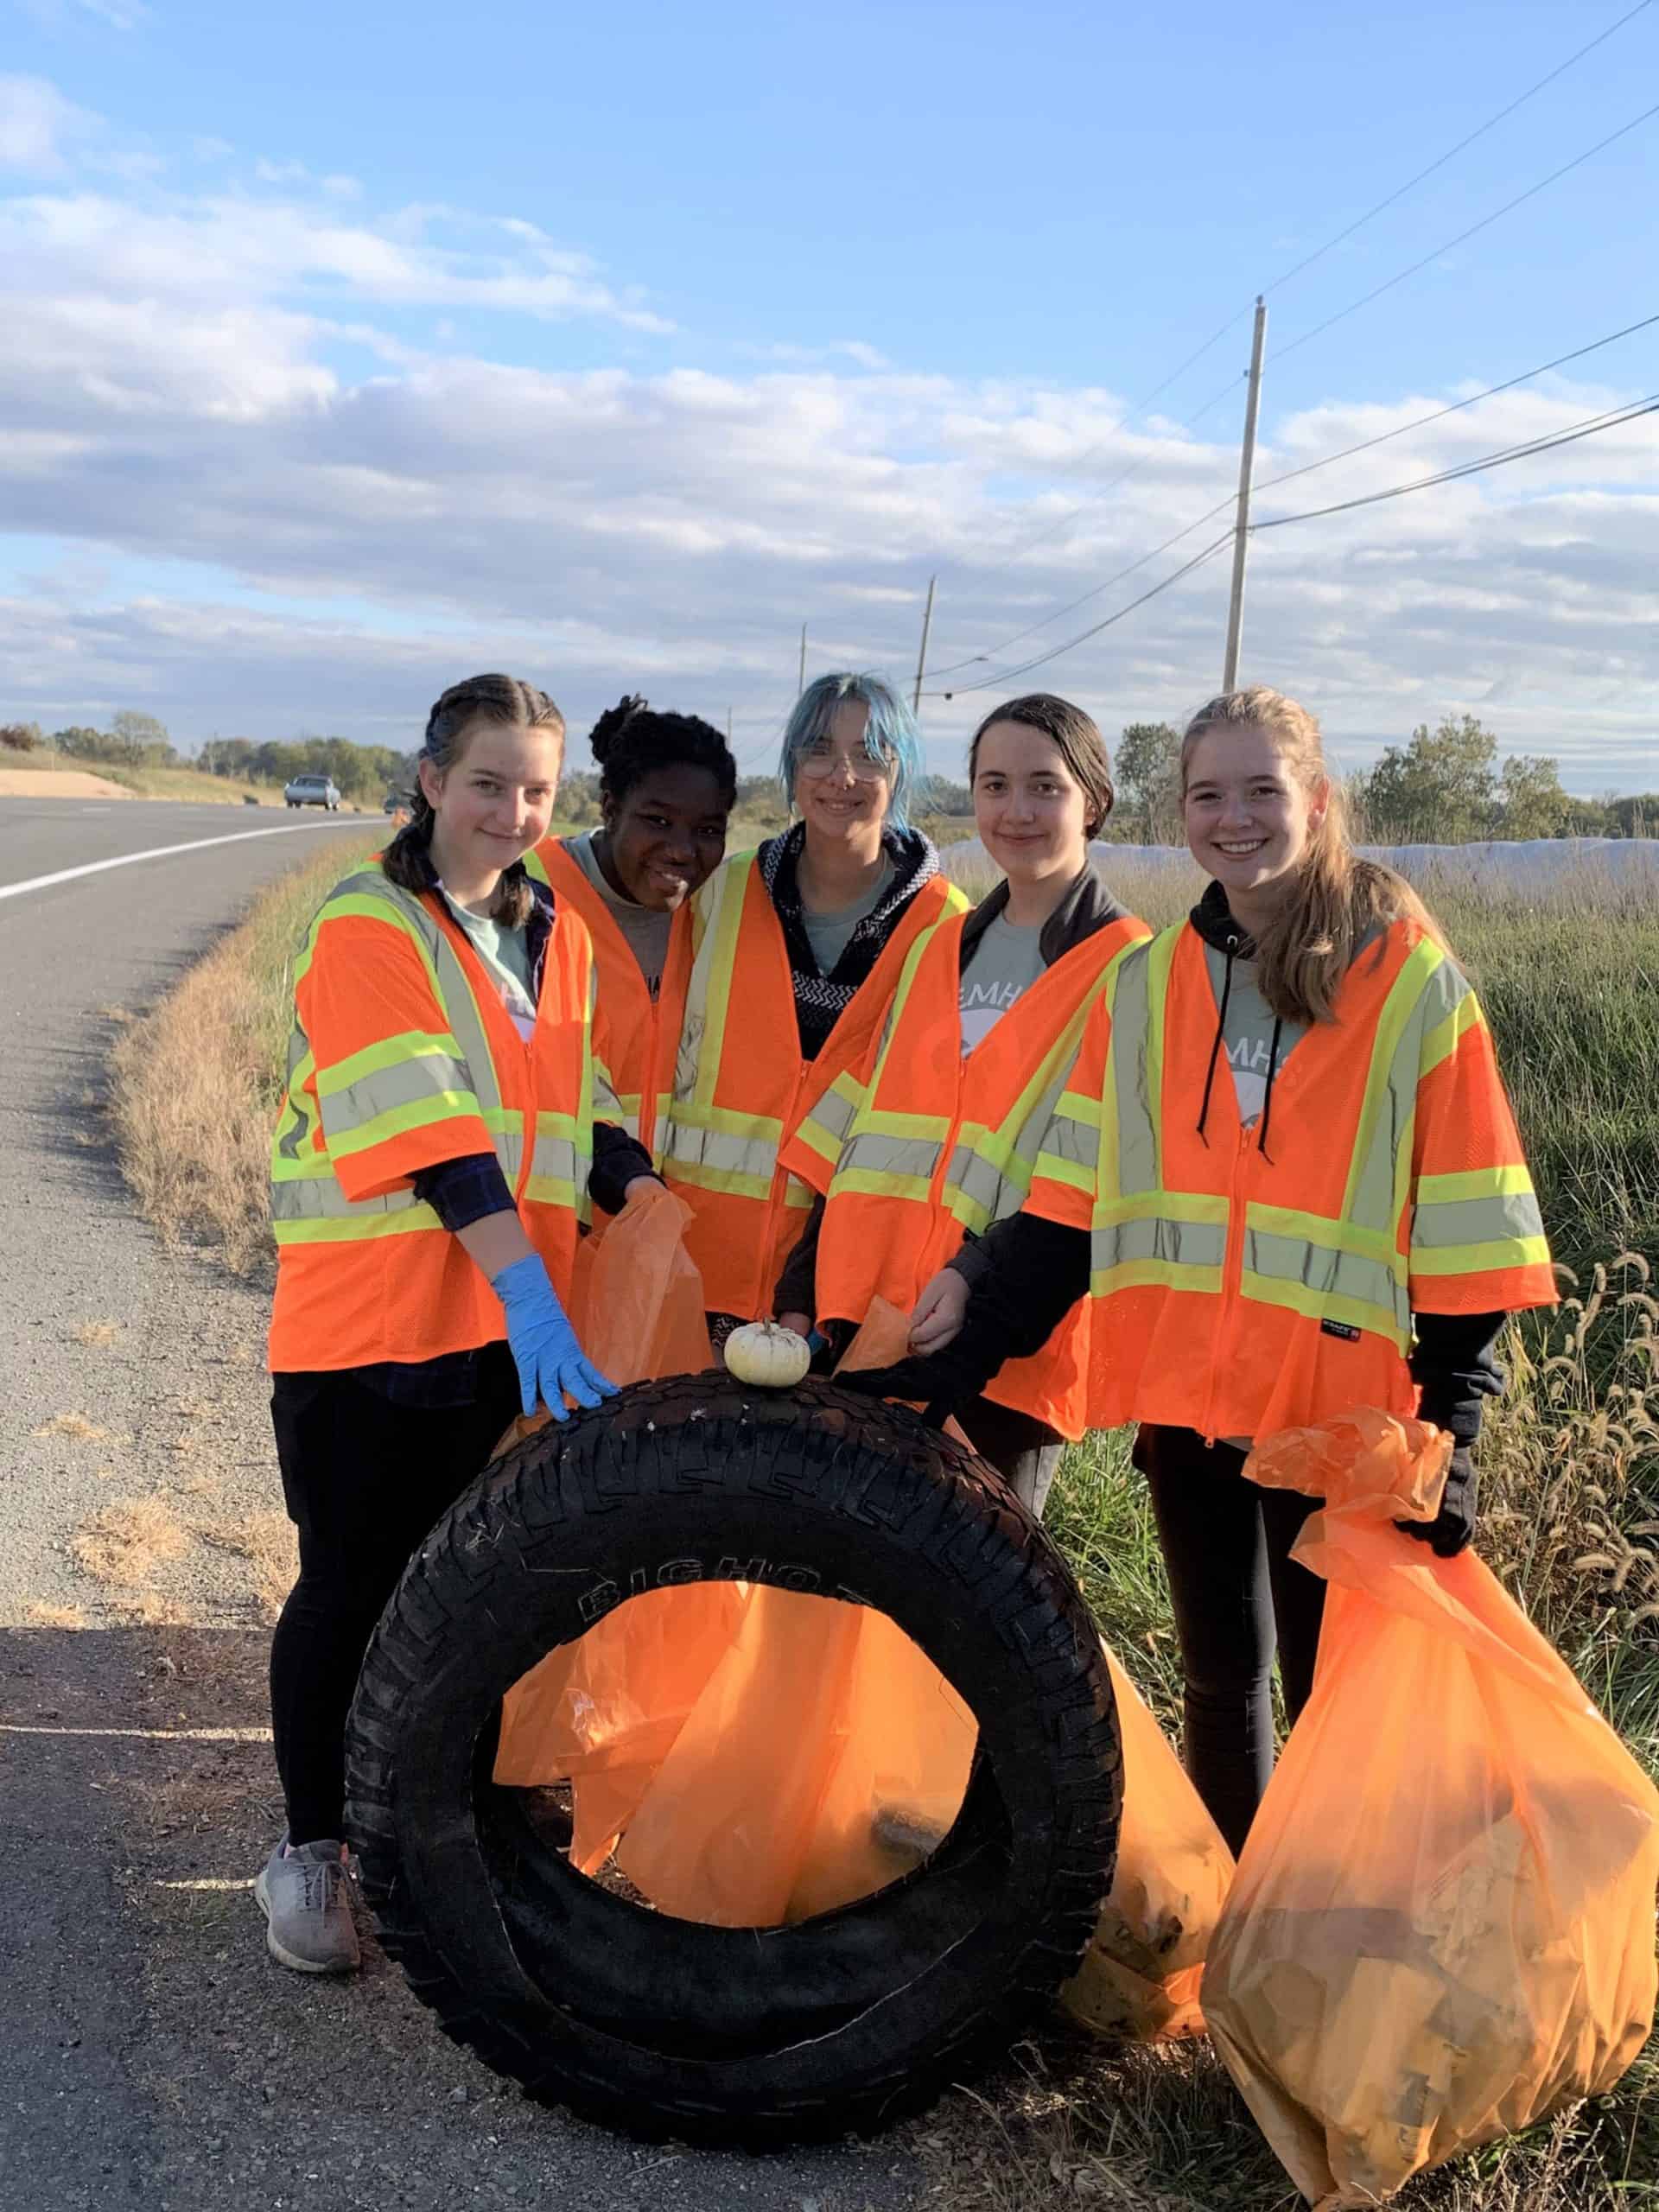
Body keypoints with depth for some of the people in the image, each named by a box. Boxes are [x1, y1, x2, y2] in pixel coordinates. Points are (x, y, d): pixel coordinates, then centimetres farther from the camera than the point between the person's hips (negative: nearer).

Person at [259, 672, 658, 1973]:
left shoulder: (560, 938, 11)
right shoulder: (365, 930, -11)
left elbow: (595, 1116, 9)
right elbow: (429, 1137, -21)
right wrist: (531, 1292, -28)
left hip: (502, 1326, 6)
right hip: (365, 1320, -5)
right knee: (348, 1589, 4)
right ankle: (309, 1850, 22)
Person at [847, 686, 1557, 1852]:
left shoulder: (1411, 981, -4)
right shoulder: (1145, 986, 7)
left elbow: (1467, 1232, -5)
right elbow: (1074, 1198, 6)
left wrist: (1453, 1424, -9)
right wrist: (977, 1290, -7)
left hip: (1339, 1398, -4)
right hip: (1186, 1394, 4)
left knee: (1328, 1691, 3)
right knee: (1219, 1673, 15)